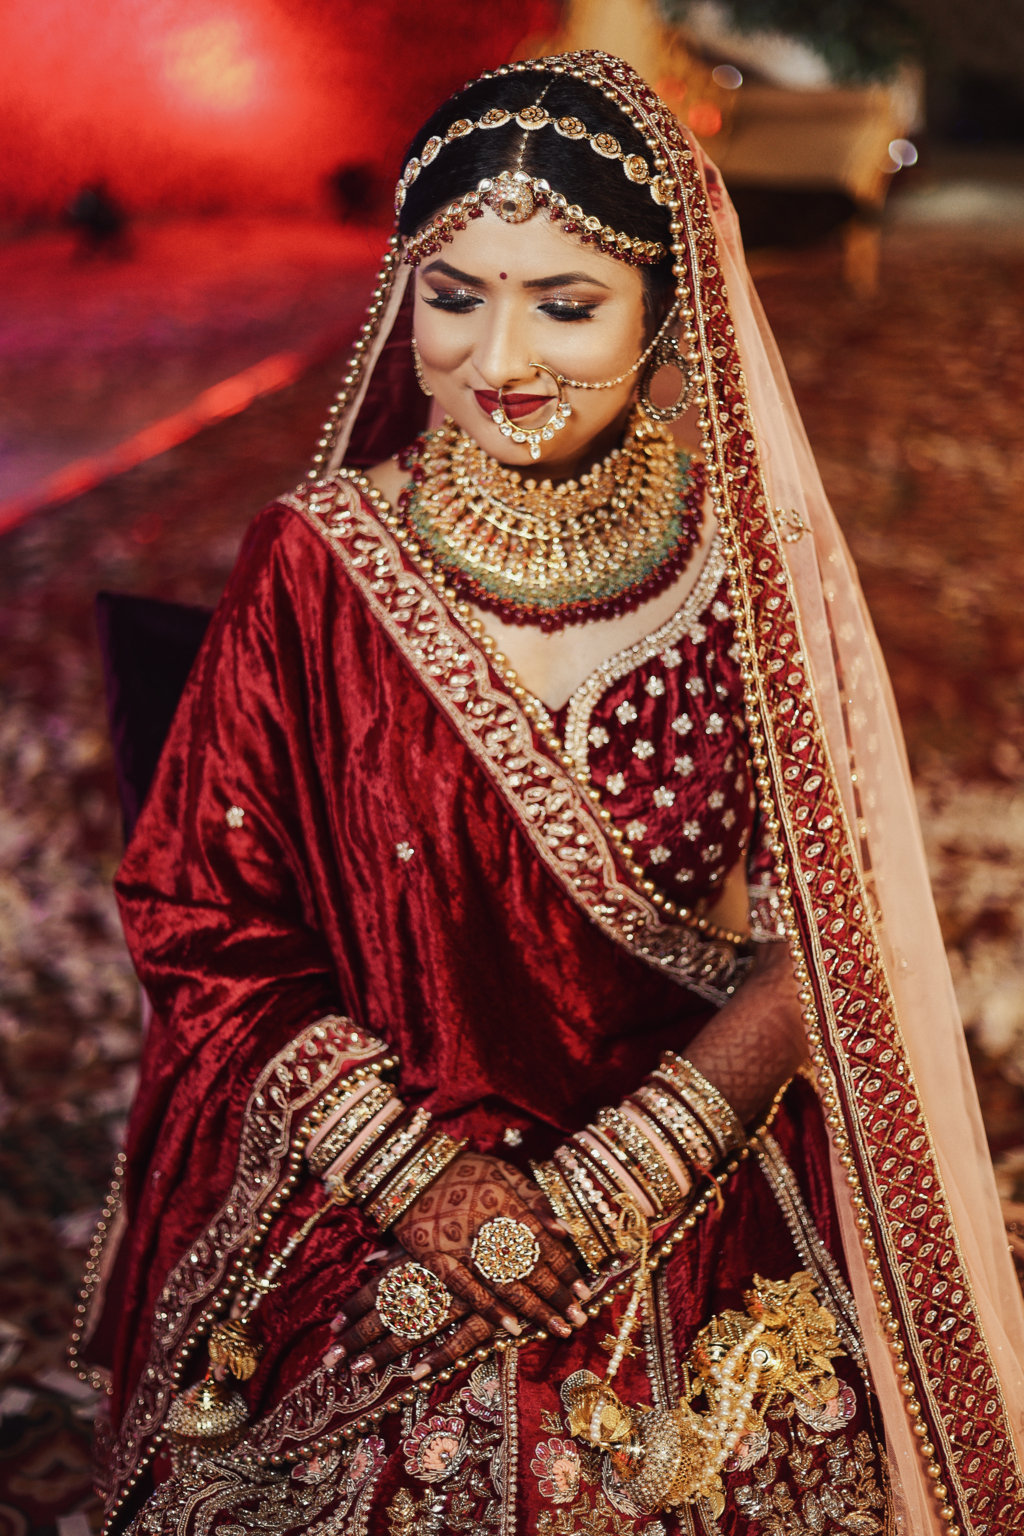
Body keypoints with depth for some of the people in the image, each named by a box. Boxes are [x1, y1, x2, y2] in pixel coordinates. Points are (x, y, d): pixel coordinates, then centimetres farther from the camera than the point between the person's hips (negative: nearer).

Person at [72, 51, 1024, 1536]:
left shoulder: (757, 567, -9)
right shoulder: (316, 565, -10)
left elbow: (824, 940, -8)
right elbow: (206, 924, -7)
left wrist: (600, 1188, -16)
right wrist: (417, 1177, -15)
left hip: (704, 1241, 1)